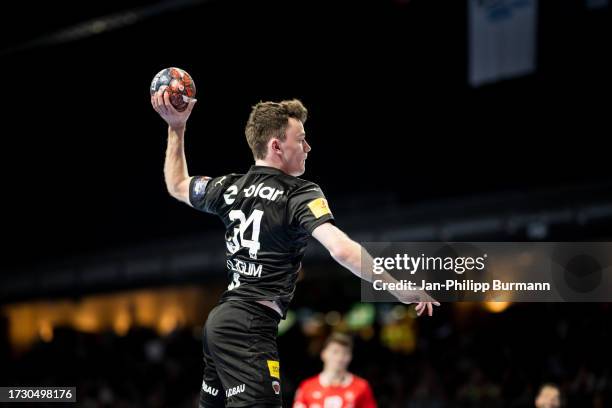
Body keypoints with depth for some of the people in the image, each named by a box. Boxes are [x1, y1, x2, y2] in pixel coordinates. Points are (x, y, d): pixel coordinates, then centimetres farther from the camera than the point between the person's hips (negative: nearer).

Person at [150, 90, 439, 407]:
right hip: (251, 324, -9)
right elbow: (341, 249, -23)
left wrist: (176, 128, 36)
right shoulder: (299, 195, -9)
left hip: (219, 319, 9)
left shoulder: (231, 187, 11)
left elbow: (177, 186, 30)